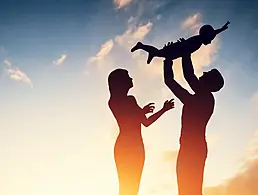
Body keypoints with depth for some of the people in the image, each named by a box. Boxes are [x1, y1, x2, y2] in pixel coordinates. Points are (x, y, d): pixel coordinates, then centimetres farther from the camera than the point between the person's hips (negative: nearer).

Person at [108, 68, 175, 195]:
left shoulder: (131, 100, 17)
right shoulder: (114, 101, -2)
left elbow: (146, 122, 20)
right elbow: (125, 121, -12)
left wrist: (164, 109, 23)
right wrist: (142, 112, -9)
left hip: (136, 146, 7)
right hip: (124, 146, -7)